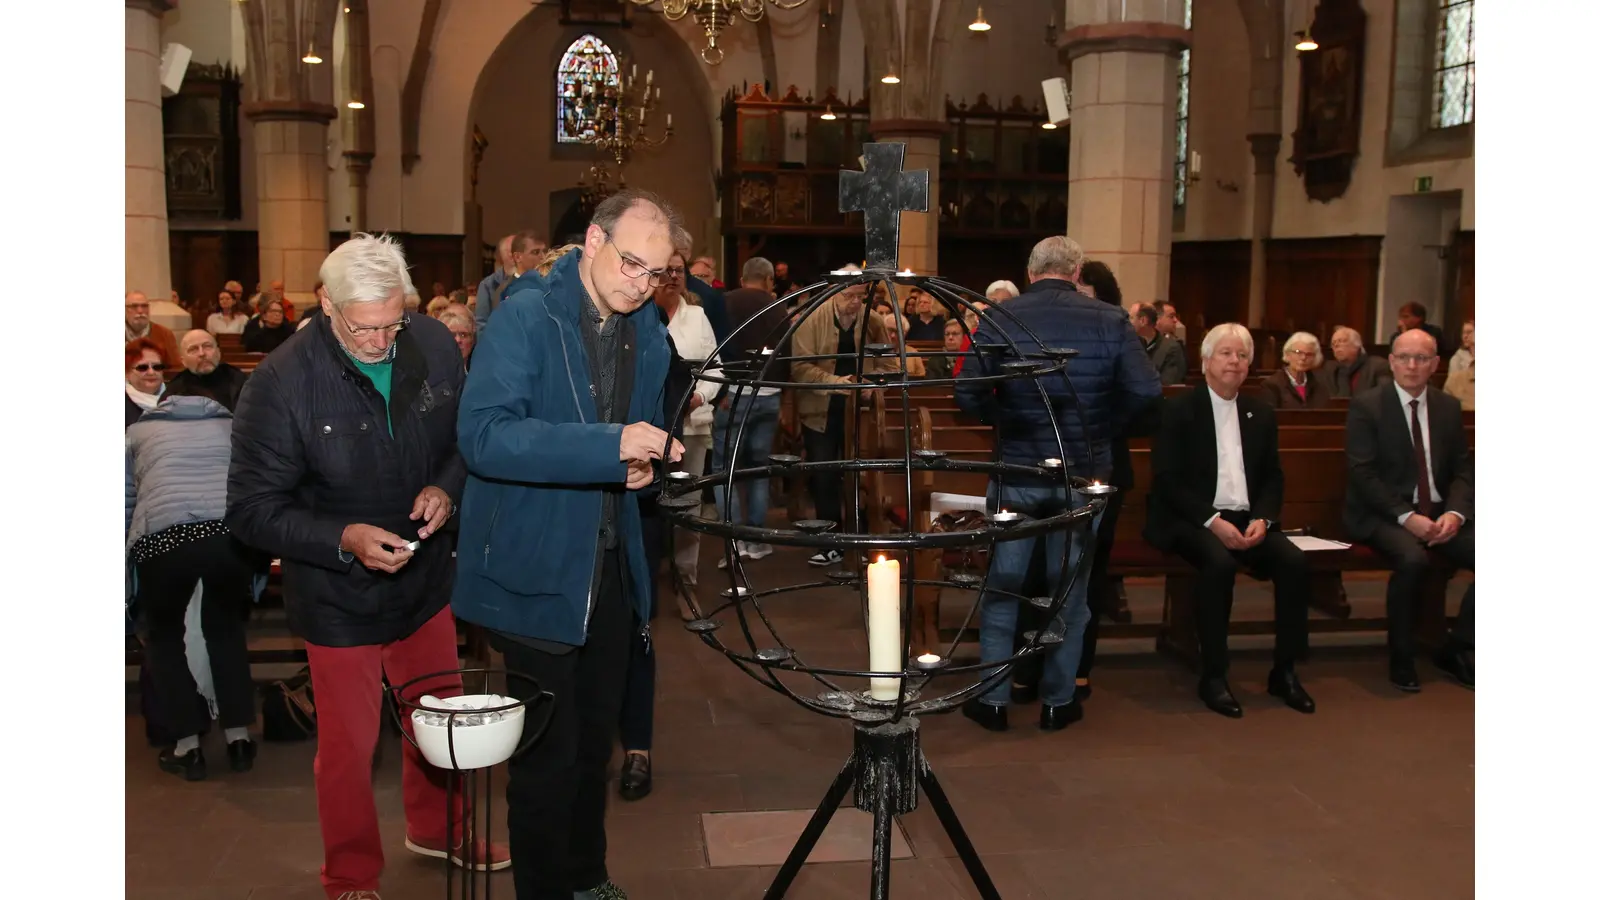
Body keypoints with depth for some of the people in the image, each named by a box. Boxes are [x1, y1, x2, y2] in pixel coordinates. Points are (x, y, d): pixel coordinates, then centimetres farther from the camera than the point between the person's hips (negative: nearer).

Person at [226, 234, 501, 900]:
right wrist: (343, 539, -30)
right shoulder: (280, 383, -21)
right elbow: (251, 510, -17)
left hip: (425, 578, 5)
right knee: (348, 745, 9)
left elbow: (466, 436, 6)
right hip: (339, 596, -4)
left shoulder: (433, 345, -9)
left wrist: (445, 487, -15)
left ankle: (435, 828, 49)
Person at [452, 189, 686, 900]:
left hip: (611, 567, 7)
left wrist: (645, 462, -2)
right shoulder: (525, 317, -14)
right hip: (537, 570, -6)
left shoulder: (650, 334, 8)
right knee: (549, 754, 1)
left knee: (595, 739, 20)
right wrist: (611, 445, -34)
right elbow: (484, 434, -26)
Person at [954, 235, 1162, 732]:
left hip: (1016, 471, 0)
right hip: (1084, 474, 1)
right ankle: (1059, 700, 22)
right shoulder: (1110, 321, -6)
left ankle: (993, 699, 17)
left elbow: (967, 392, -16)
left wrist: (1004, 420, 1)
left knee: (1002, 586, 12)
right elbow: (1145, 391, -14)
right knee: (1070, 588, 13)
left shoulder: (999, 319, -8)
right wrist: (1104, 428, 1)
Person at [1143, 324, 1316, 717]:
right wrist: (1213, 521, -20)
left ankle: (1284, 671, -7)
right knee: (1219, 563, -34)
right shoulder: (1178, 410, -3)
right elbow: (1166, 481, -9)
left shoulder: (1261, 413, 13)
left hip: (1247, 519, 5)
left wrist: (1262, 519, -7)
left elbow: (1273, 477, 14)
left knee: (1295, 562, -21)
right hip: (1193, 520, -5)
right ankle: (1213, 676, -22)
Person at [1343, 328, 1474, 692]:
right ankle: (1401, 659, -14)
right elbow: (1362, 474, -11)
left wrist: (1455, 513, -10)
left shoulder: (1449, 407, 11)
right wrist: (1407, 517, -21)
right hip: (1383, 514, -5)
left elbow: (1462, 469, 10)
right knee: (1413, 560, -34)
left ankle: (1455, 649, 3)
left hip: (1438, 513, 5)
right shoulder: (1366, 406, -4)